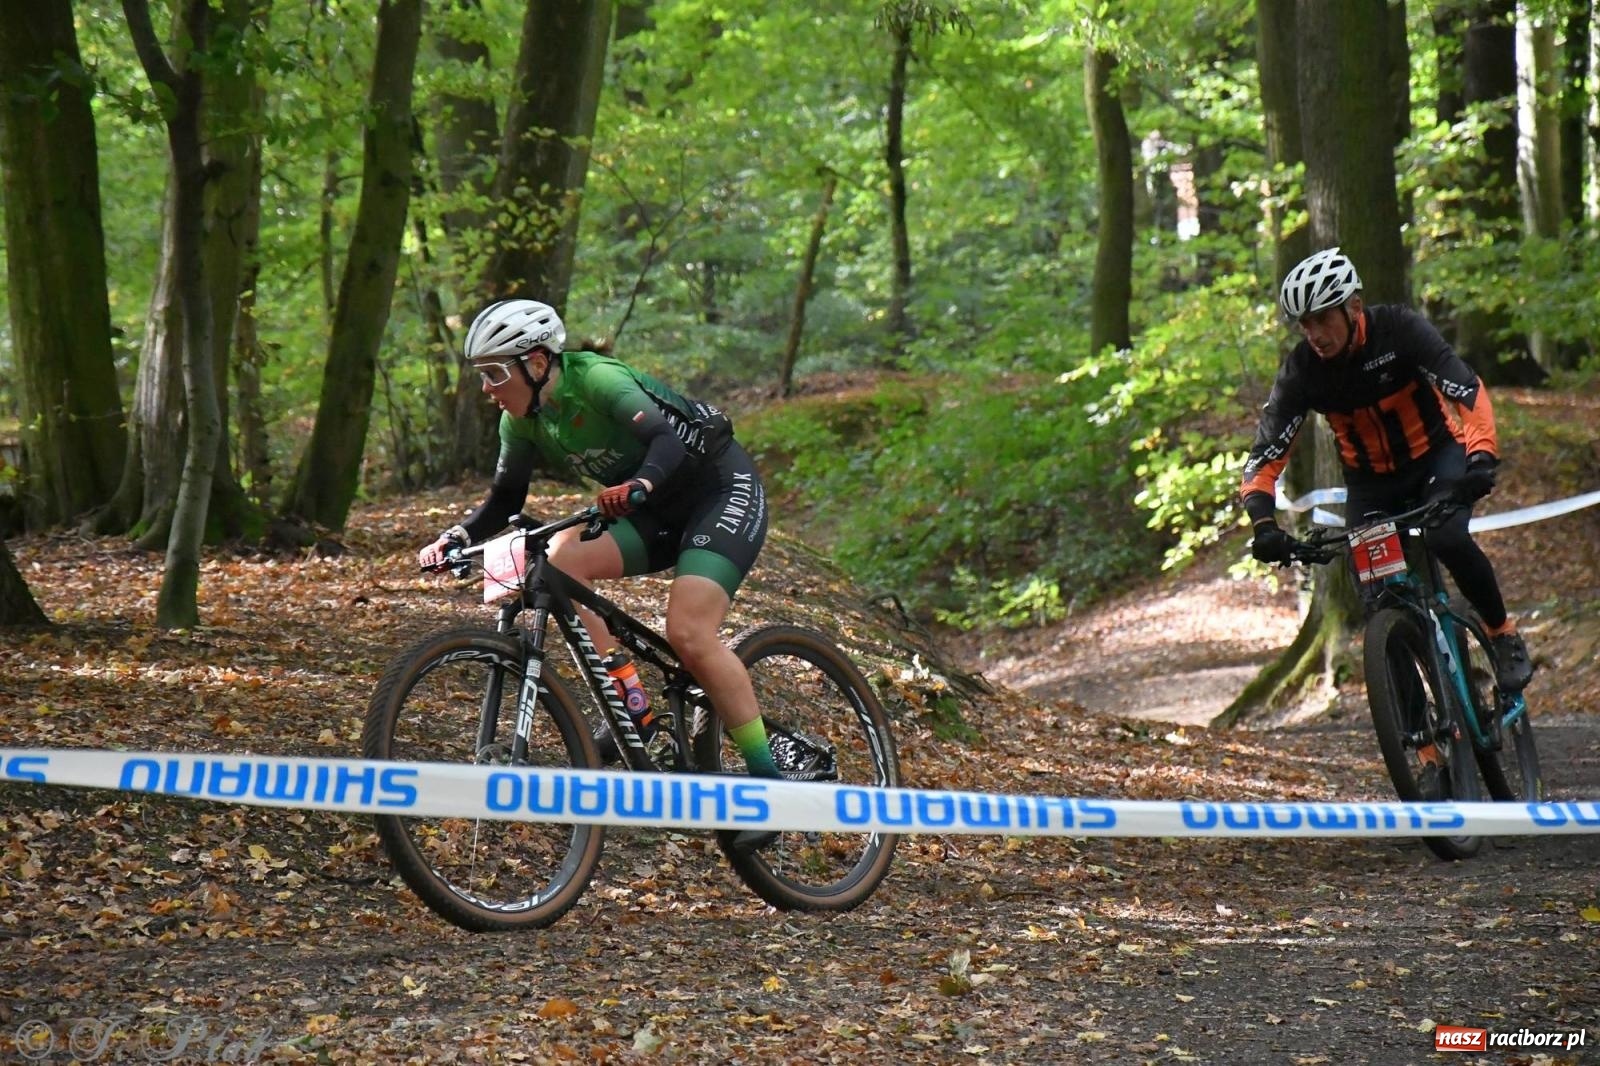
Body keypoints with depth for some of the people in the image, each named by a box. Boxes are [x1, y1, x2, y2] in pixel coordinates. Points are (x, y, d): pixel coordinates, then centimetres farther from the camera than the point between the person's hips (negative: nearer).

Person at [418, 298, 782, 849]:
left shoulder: (594, 378, -25)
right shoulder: (522, 420, -2)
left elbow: (669, 436, -38)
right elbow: (505, 499, 4)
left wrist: (642, 483, -57)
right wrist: (459, 535, -14)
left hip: (723, 491, -8)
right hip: (660, 513, 8)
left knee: (688, 633, -25)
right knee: (560, 561, -17)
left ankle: (769, 781, -13)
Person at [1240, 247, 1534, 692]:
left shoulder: (1398, 329, -23)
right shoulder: (1301, 370, -17)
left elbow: (1468, 389, -30)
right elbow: (1264, 456, -19)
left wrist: (1481, 457, -46)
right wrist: (1264, 523, -36)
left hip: (1436, 454, -2)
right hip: (1371, 480, 3)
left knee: (1448, 540, -29)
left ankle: (1504, 635, -4)